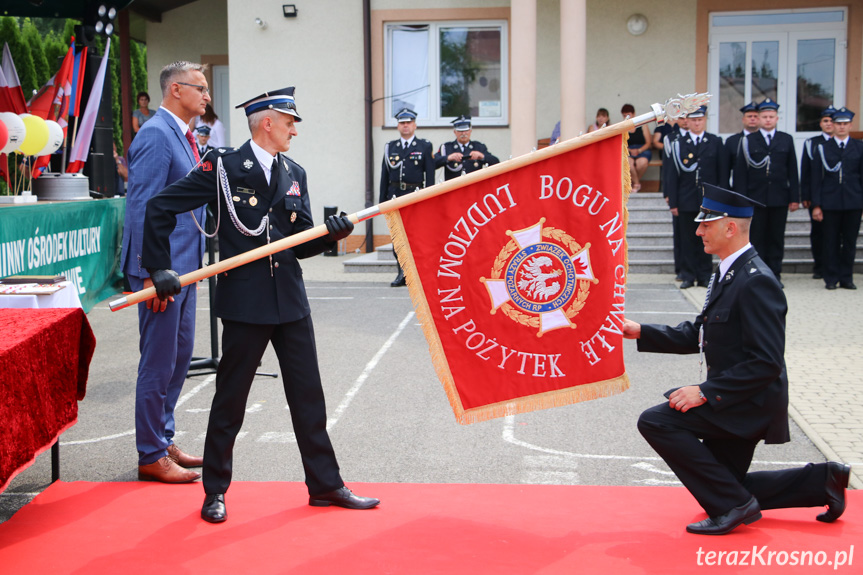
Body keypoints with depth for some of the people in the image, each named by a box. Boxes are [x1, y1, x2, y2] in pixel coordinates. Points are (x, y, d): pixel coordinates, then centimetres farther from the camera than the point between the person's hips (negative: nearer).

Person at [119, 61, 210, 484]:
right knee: (159, 364, -2)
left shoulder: (182, 136, 15)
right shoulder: (156, 135, -14)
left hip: (183, 266, 10)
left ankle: (163, 441, 28)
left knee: (179, 357, 16)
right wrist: (152, 273, -21)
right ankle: (151, 457, 9)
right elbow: (142, 207, -19)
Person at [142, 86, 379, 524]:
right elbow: (159, 208, -5)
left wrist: (330, 233, -11)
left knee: (308, 395, 10)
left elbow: (302, 243, 10)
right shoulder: (224, 167, -5)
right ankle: (215, 491, 20)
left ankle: (325, 485, 22)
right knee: (230, 399, 5)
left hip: (291, 300, 5)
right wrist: (160, 269, -9)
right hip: (245, 303, -5)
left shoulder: (294, 174, 12)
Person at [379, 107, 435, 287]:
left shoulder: (425, 147, 6)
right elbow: (384, 176, 13)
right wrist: (382, 201, 8)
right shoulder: (390, 147, 14)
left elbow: (430, 176, 2)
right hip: (395, 196, 3)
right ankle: (402, 273, 6)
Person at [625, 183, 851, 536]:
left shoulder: (756, 282, -23)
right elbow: (697, 335, 15)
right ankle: (821, 480, 26)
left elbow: (767, 363, -27)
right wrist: (640, 332, 5)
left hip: (752, 403, -10)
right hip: (736, 401, 10)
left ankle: (733, 505, -11)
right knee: (726, 483, 19)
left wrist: (706, 392, -26)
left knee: (656, 421, -19)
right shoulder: (727, 274, 9)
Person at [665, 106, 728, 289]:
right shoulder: (678, 144, 5)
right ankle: (688, 276, 11)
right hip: (686, 201, 0)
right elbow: (673, 175, 3)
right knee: (688, 241, 3)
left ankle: (705, 276, 13)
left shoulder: (716, 142, 7)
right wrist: (673, 202, -3)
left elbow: (723, 172, 6)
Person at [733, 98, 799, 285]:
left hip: (779, 198, 1)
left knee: (777, 238, 5)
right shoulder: (748, 141, 4)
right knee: (756, 238, 1)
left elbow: (792, 171, 9)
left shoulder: (786, 140, 10)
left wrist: (795, 197, 3)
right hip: (755, 198, -1)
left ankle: (775, 275, 11)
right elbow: (740, 172, 1)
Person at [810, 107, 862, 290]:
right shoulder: (823, 148, 6)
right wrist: (816, 205, -3)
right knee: (831, 241, 2)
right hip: (830, 203, -1)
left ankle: (846, 278, 14)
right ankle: (831, 278, 10)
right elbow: (816, 178, 3)